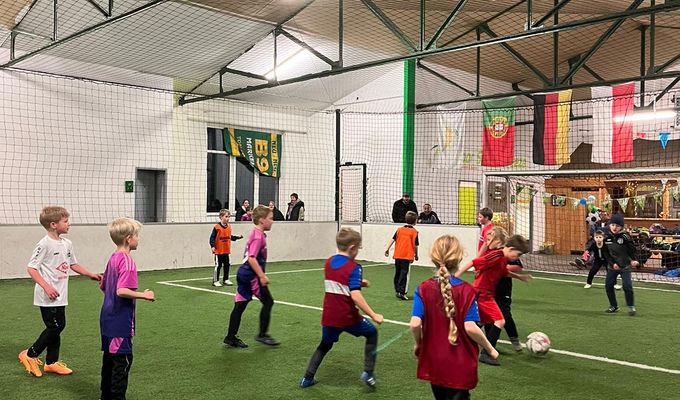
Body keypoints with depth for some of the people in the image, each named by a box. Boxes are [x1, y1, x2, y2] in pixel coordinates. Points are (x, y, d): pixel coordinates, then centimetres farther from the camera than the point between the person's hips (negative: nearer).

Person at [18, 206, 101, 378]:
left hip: (60, 296, 8)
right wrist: (46, 286, -24)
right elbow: (31, 268, -16)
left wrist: (91, 275, 12)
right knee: (54, 327, -5)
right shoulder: (44, 244, -15)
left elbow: (73, 264, 21)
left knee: (59, 326, 12)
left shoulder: (67, 244, 9)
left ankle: (52, 362, 23)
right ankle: (30, 355, 13)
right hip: (48, 297, -8)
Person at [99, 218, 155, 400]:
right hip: (120, 321, -10)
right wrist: (144, 295, -19)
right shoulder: (127, 261, -18)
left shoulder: (113, 258, 10)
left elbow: (103, 286, 19)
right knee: (122, 361, -2)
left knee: (109, 358, 17)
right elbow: (122, 291, -28)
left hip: (108, 318, 10)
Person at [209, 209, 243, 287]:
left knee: (226, 265, 13)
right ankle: (215, 281, 7)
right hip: (218, 251, -6)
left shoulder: (229, 227, 6)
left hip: (226, 250, 7)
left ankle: (226, 279, 26)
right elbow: (212, 237, -15)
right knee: (218, 265, -2)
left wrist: (237, 237, 14)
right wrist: (212, 246, -25)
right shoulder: (217, 227, -14)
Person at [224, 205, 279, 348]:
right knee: (268, 302, 3)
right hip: (252, 275, -9)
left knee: (240, 305, 10)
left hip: (244, 273, 9)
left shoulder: (256, 234, 14)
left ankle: (230, 337, 14)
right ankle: (262, 335, 9)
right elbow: (252, 258, -25)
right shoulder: (258, 236, -16)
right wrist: (262, 276, -25)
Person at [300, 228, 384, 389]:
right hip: (347, 317, -5)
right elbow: (355, 296, -24)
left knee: (325, 345, 27)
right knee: (372, 333, 18)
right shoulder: (354, 267, -15)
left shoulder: (329, 262, 5)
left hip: (328, 317, 6)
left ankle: (307, 378, 26)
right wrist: (373, 315, -21)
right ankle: (368, 373, 11)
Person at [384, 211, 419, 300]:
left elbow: (392, 239, 3)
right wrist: (416, 255, 9)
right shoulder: (414, 232, -3)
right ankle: (402, 292, -10)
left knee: (397, 272, 15)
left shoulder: (399, 229, 9)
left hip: (397, 255, 5)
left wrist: (387, 249, 4)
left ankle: (397, 290, 23)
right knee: (404, 274, -4)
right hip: (407, 256, -5)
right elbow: (415, 245, -4)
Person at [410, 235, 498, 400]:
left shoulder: (423, 289, -9)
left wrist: (418, 344, 3)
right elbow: (470, 327, -19)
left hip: (434, 364, 3)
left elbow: (415, 324, -17)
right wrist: (490, 349, -3)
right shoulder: (467, 290, -14)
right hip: (460, 367, -3)